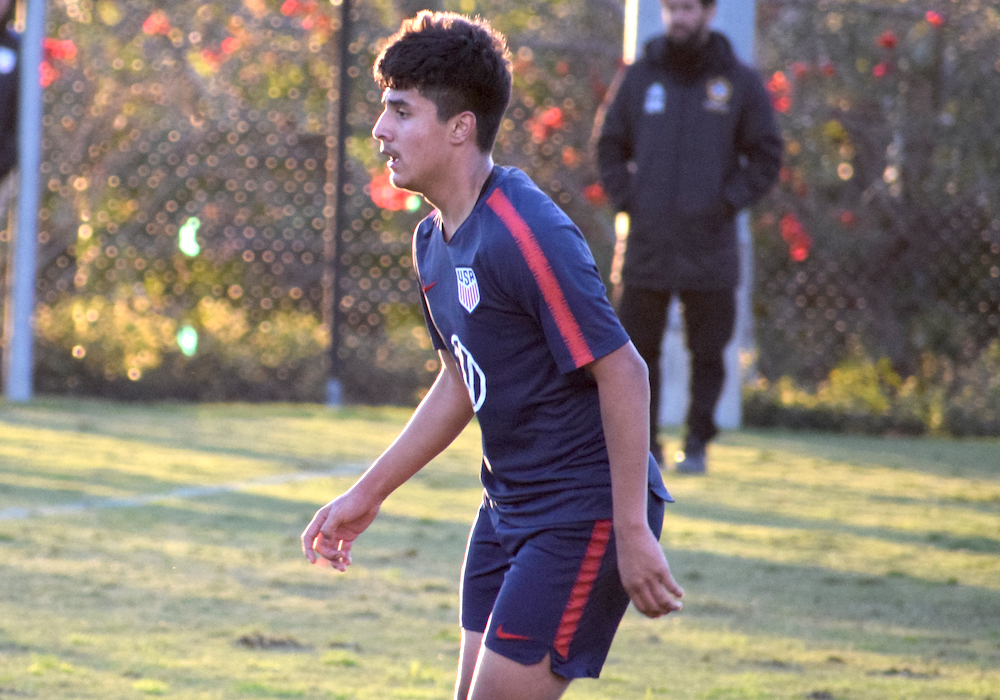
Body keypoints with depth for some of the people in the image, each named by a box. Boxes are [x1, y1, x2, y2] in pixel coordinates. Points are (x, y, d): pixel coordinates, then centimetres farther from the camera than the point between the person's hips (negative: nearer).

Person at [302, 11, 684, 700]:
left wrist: (632, 533, -22)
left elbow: (623, 373, -22)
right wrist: (366, 495, 22)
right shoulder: (435, 239, 8)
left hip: (585, 513, -9)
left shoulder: (527, 234, -22)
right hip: (508, 507, 9)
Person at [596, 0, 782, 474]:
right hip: (647, 243, 1)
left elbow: (766, 156, 5)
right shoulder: (639, 78, 7)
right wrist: (626, 199, 1)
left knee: (707, 353, 2)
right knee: (637, 349, 2)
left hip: (708, 244, -1)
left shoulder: (739, 82, 2)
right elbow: (609, 146, 14)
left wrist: (727, 203, -5)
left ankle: (696, 445, 12)